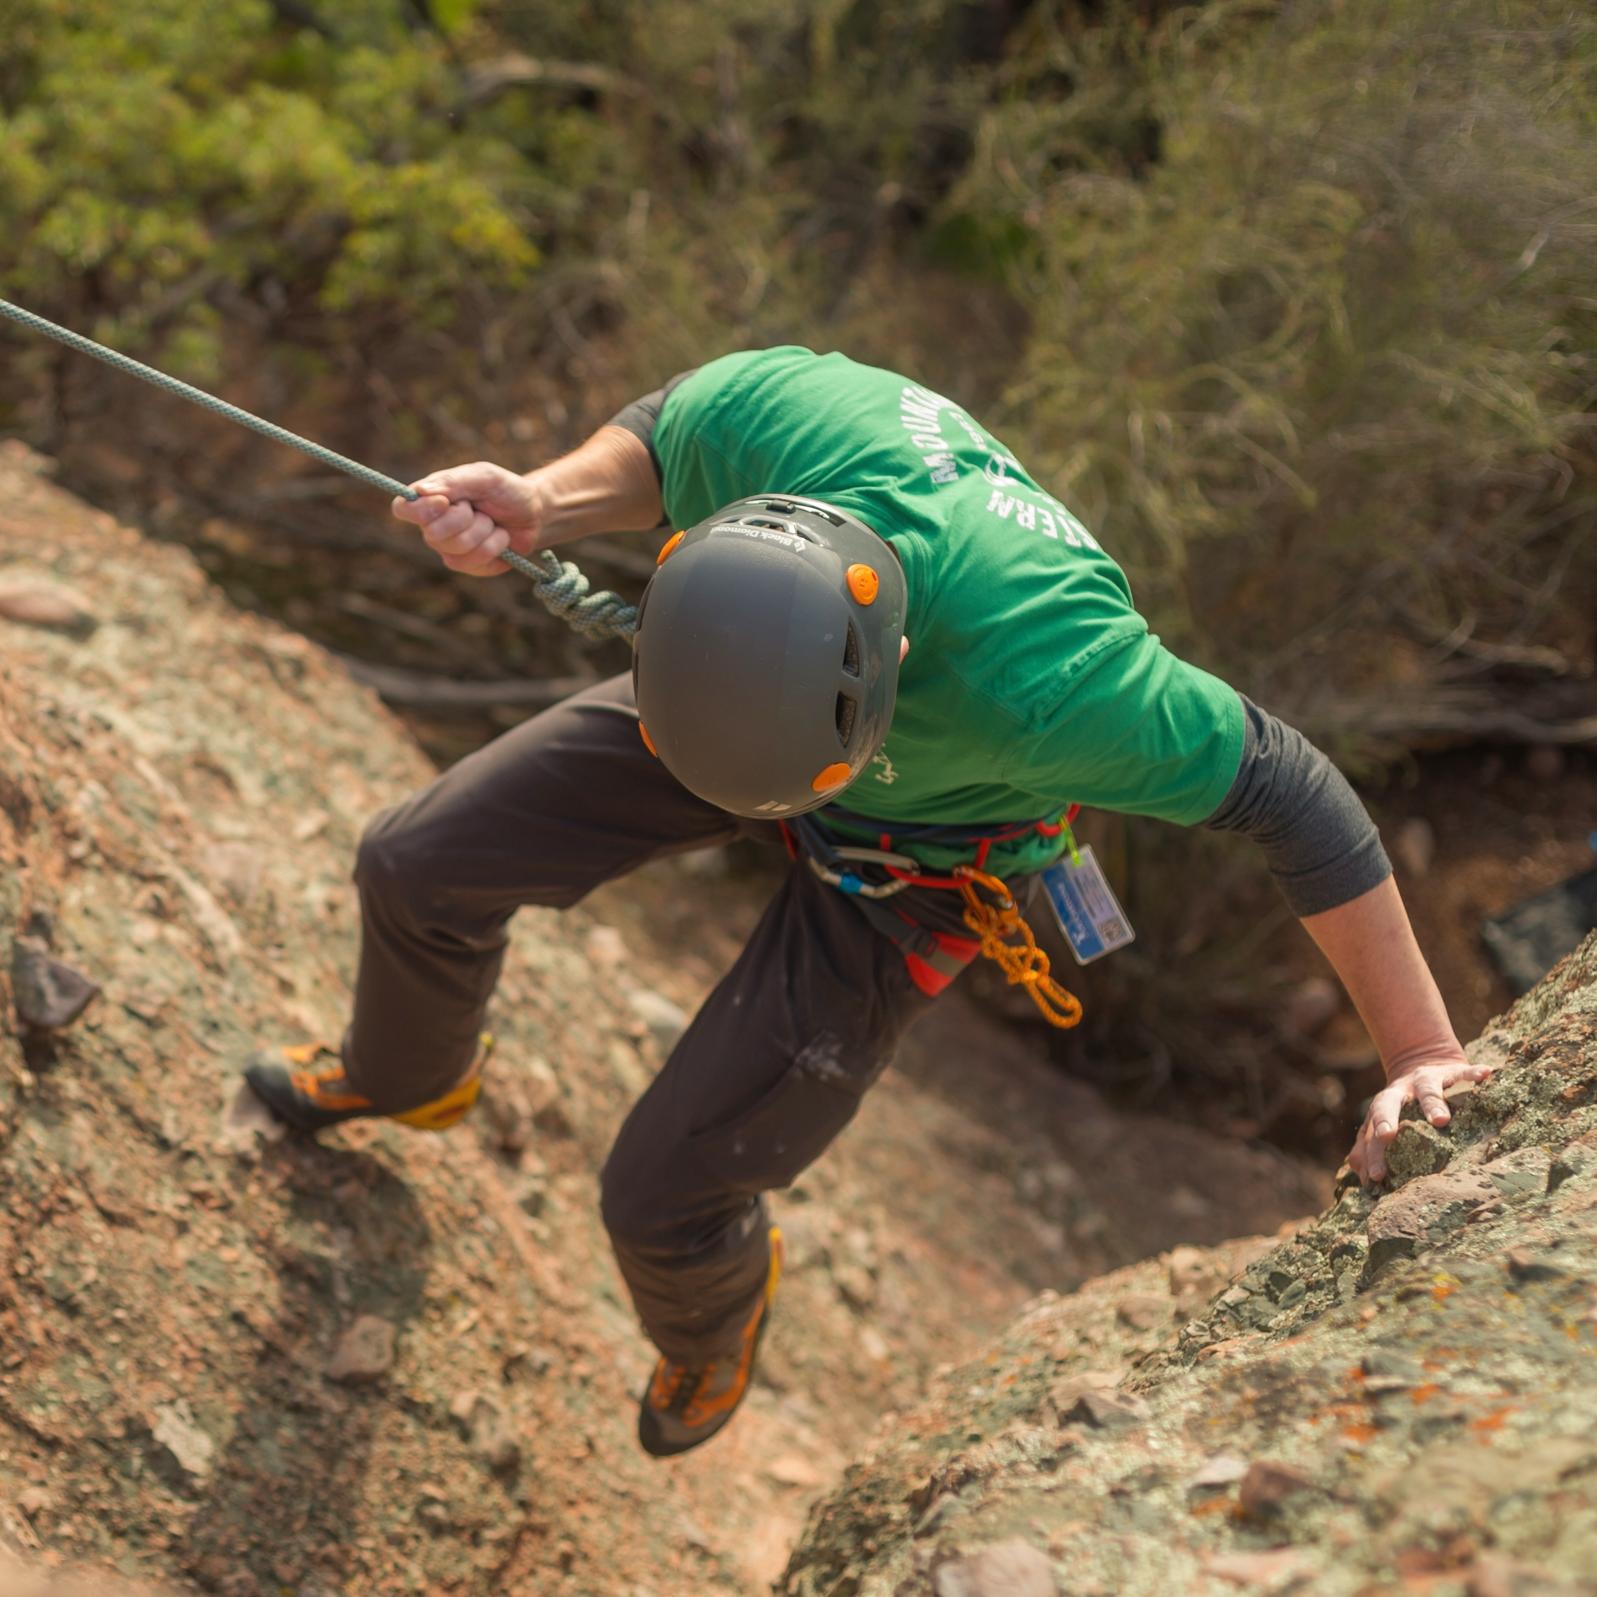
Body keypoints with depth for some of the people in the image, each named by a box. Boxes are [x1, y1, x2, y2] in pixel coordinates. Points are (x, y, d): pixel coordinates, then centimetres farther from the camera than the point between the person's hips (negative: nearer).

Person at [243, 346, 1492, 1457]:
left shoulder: (1033, 676, -48)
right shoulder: (765, 406, -37)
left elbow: (1287, 789, -34)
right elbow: (659, 444, -9)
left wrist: (1420, 1052, -31)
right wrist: (541, 506, -29)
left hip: (911, 861, -4)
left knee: (660, 1198, -5)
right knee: (418, 869, 7)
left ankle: (711, 1315, 38)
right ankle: (408, 1077, 46)